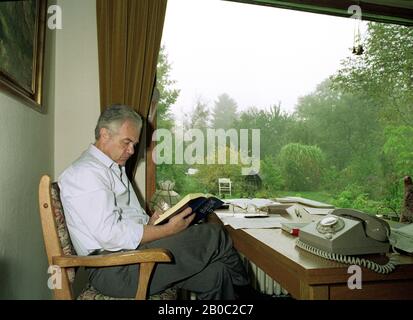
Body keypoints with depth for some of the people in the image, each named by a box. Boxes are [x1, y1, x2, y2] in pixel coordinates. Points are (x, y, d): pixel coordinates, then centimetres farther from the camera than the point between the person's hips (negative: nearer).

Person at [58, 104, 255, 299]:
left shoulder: (115, 168, 20)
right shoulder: (86, 172, -12)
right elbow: (110, 235, -22)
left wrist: (150, 223, 2)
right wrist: (169, 230, -19)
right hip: (112, 270, -9)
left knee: (213, 274, -8)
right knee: (213, 236, -11)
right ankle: (242, 291, 11)